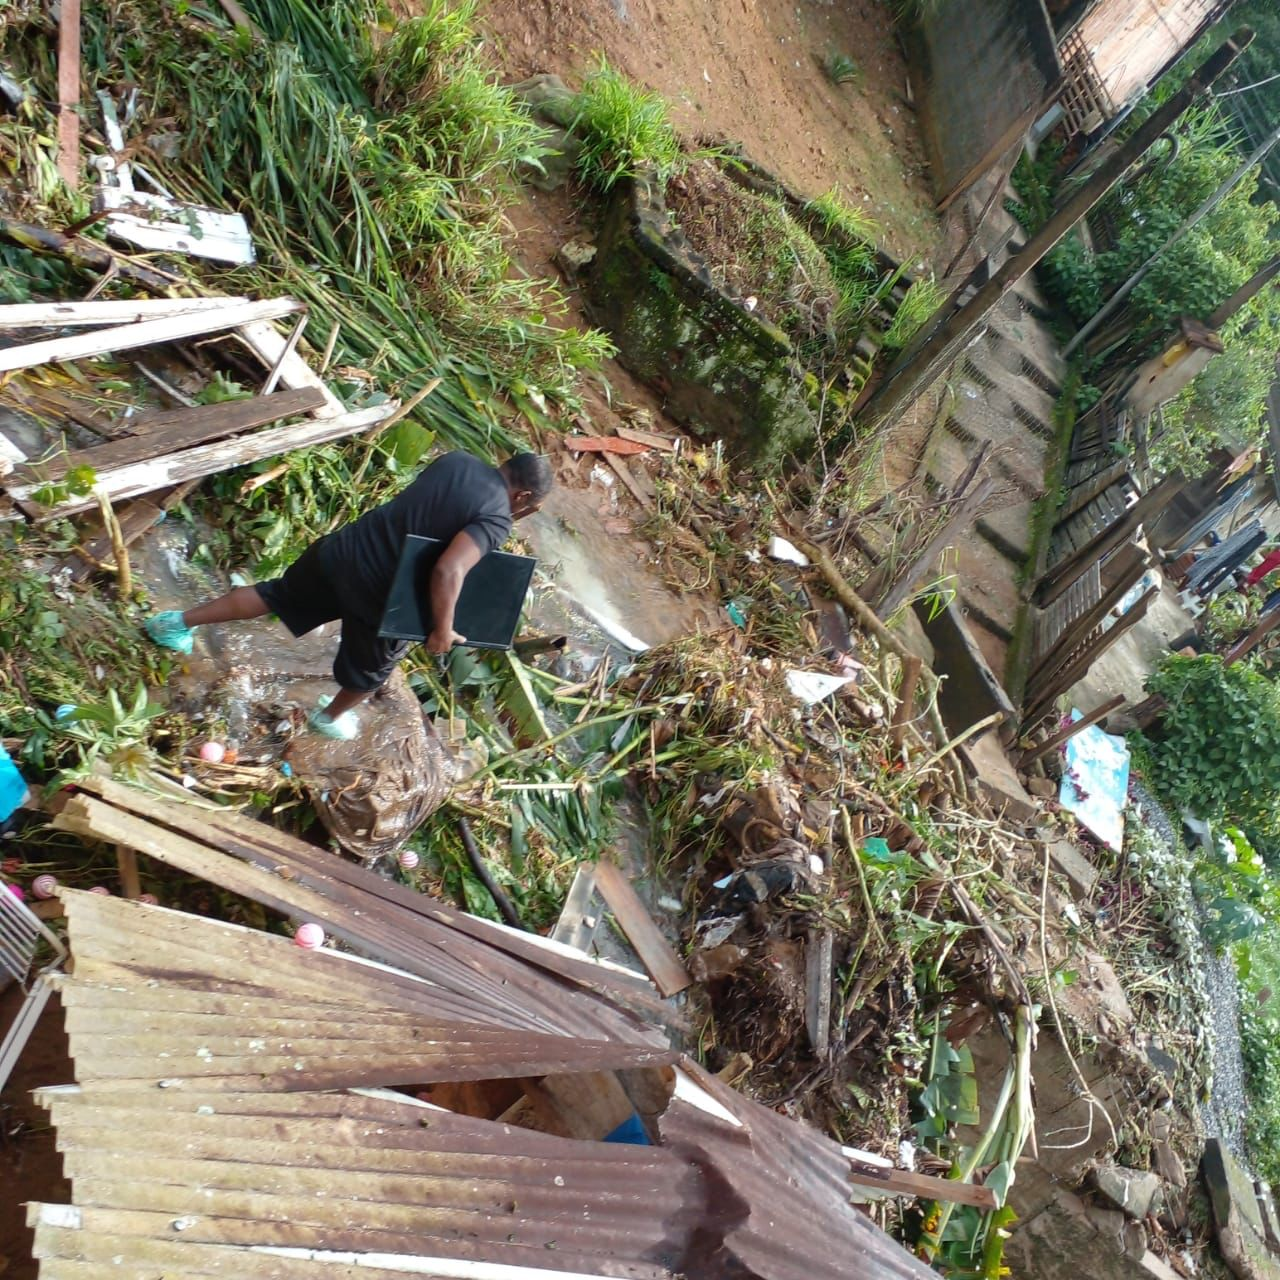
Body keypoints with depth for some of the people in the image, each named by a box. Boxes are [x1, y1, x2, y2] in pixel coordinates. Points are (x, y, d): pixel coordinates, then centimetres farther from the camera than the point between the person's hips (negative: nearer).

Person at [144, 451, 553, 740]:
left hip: (344, 549, 6)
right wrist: (442, 630, -20)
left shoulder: (458, 460, 2)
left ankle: (179, 622, 35)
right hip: (380, 595, -5)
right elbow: (448, 572, -32)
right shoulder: (496, 518, -20)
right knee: (371, 669, 25)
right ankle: (330, 718, 50)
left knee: (274, 594, 27)